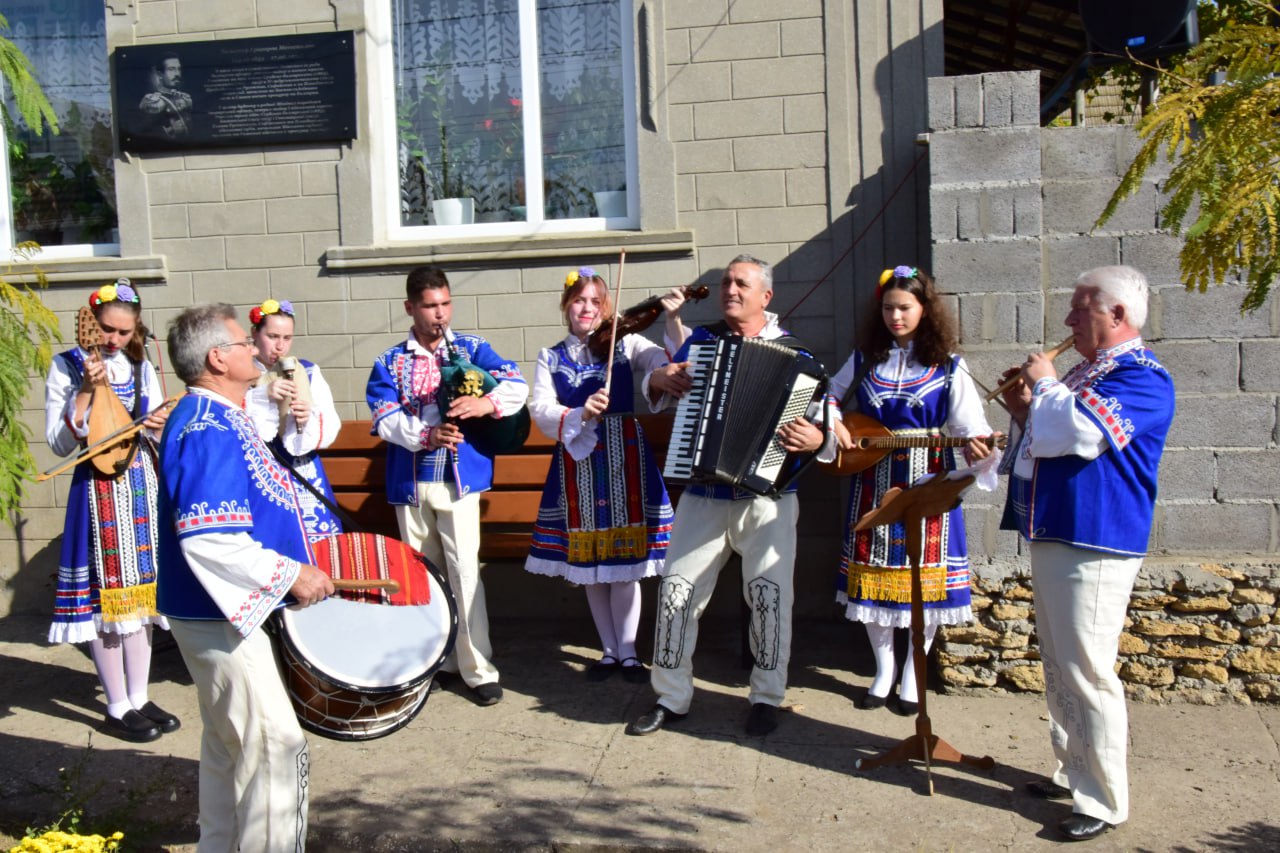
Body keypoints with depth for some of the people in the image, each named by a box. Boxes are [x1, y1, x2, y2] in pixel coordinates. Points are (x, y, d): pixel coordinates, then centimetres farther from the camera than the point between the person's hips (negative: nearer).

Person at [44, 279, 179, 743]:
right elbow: (60, 443, -9)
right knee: (105, 596, 0)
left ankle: (139, 698, 20)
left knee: (141, 591, 9)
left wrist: (158, 427, -9)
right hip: (99, 490, -4)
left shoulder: (142, 368, 8)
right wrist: (88, 389, -17)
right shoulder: (67, 367, -3)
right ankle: (118, 709, 10)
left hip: (143, 486, 5)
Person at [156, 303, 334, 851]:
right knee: (276, 747, -7)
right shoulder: (207, 430, -22)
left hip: (230, 613, 11)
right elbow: (204, 538, -32)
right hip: (225, 617, -11)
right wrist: (290, 574, -24)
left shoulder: (220, 419, 10)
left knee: (228, 743, 21)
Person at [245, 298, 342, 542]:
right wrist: (262, 397, -19)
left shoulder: (309, 372, 7)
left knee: (317, 542, -3)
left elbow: (331, 429, 2)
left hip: (304, 477, 2)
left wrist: (309, 417, -17)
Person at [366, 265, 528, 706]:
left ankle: (479, 670, -1)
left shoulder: (471, 348, 5)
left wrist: (488, 402, -28)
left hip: (460, 477, -2)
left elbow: (517, 383, -7)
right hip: (410, 483, 3)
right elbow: (382, 417, -6)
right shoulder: (390, 362, 8)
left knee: (464, 571, -9)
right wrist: (425, 434, -24)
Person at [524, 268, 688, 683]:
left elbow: (673, 363, -13)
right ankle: (609, 650, 23)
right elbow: (541, 409, -7)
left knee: (624, 557, 0)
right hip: (576, 462, 2)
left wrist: (674, 319, -32)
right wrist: (581, 415, -25)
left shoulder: (626, 344, 3)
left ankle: (628, 652, 14)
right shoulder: (550, 358, 7)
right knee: (589, 559, 9)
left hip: (623, 458, -2)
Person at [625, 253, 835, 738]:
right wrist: (668, 382, -4)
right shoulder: (700, 340, 11)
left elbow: (825, 417, -2)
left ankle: (766, 696, 8)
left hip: (767, 494, -2)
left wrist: (818, 440, -24)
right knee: (678, 588, -1)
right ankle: (672, 697, 14)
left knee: (770, 588, -12)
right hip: (704, 492, 3)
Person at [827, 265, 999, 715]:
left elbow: (969, 422, -10)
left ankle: (913, 673, 20)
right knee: (872, 576, 6)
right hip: (873, 483, 2)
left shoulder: (946, 366, -2)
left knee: (925, 575, 2)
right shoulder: (864, 360, 6)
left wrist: (977, 444, -31)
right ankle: (884, 669, 24)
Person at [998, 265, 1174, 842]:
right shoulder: (1084, 372, 17)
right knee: (1058, 668, 17)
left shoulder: (1141, 377, -13)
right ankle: (1073, 773, 30)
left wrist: (1046, 384, -12)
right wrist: (1024, 411, 7)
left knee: (1087, 674, -6)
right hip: (1051, 537, 10)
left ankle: (1104, 801, 5)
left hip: (1094, 547, -10)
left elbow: (1079, 433, -29)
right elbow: (1048, 442, 25)